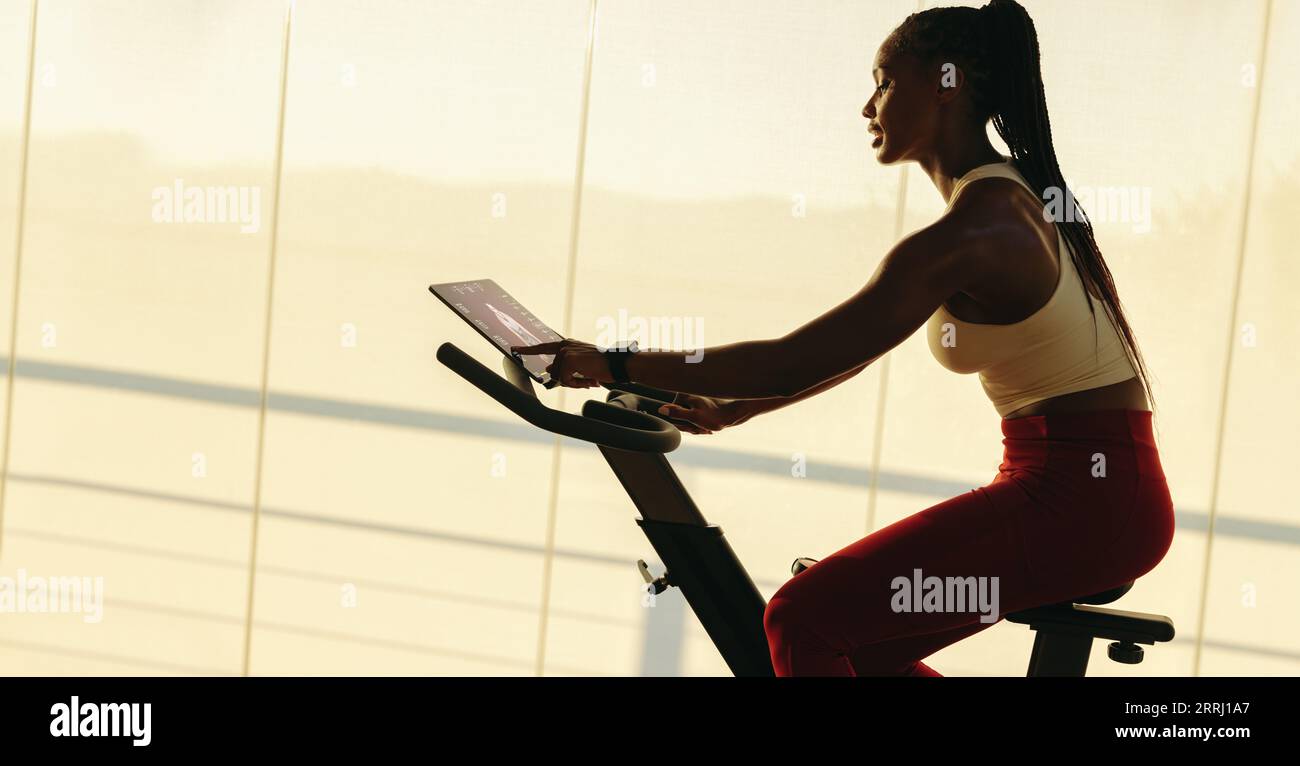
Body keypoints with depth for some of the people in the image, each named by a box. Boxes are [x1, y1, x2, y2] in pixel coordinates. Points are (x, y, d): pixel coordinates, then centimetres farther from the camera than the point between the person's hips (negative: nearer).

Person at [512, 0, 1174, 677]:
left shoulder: (970, 233, -18)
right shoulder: (1009, 198, 13)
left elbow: (796, 362, -19)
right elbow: (857, 344, 22)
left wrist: (615, 366, -12)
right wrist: (732, 407, 21)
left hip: (1079, 500, -10)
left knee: (802, 619, -13)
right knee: (855, 641, 15)